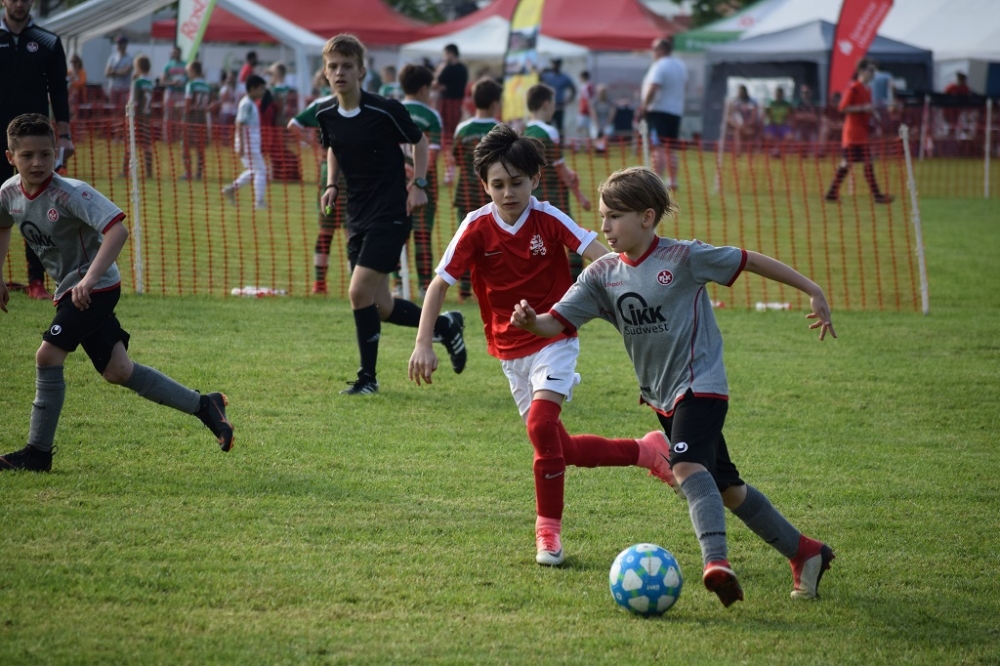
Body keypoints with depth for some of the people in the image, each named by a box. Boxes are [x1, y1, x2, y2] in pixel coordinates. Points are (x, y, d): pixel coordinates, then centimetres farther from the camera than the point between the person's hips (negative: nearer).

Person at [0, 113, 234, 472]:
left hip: (95, 287, -8)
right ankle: (204, 406, 17)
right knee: (117, 370, 6)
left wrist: (90, 278, -43)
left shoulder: (70, 193, -24)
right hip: (68, 289, 8)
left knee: (48, 355, -17)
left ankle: (39, 452, -4)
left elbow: (117, 229, -35)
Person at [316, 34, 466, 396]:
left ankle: (367, 377, 0)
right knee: (380, 308, 7)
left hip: (391, 213, -6)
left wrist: (418, 184, -8)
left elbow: (419, 140, 1)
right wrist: (332, 184, 6)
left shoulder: (385, 110, -14)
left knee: (359, 294, -15)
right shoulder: (326, 115, 1)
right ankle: (445, 326, 31)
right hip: (358, 215, 6)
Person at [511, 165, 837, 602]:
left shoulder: (684, 258, -14)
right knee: (725, 486, 15)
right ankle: (804, 553, 28)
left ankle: (716, 561, -44)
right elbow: (559, 322, -8)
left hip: (700, 384, -7)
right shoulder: (602, 275, 0)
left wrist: (813, 292, 0)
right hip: (660, 397, 7)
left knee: (687, 466, -31)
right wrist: (531, 321, -32)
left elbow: (749, 261, -5)